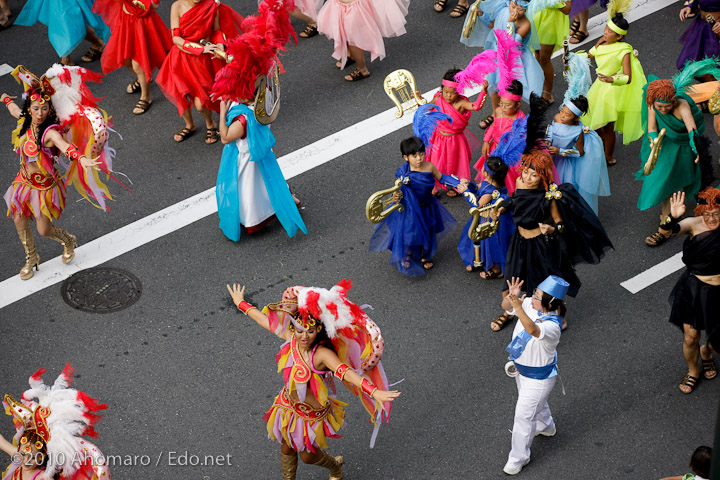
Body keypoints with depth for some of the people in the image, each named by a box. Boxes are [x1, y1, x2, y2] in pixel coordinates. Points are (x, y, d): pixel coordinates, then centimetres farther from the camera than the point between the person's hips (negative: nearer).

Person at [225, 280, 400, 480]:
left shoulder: (322, 354, -35)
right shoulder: (289, 337, -18)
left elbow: (346, 372, -50)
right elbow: (264, 319, -2)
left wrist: (374, 391, -64)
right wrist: (241, 304, 13)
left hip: (312, 415, -4)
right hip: (289, 407, 4)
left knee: (308, 456, 18)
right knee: (287, 449, 23)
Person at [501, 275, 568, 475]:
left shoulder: (552, 325, -40)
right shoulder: (530, 306, -18)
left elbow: (532, 329, -59)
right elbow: (506, 306, -14)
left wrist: (518, 307, -71)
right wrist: (511, 296, -36)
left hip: (539, 378, -8)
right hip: (522, 369, 8)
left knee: (523, 415, 6)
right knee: (535, 402, 34)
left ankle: (518, 457, 26)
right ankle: (546, 427, 64)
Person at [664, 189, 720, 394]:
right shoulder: (694, 224, -13)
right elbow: (667, 231, -29)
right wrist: (673, 218, -48)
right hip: (693, 287, 0)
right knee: (690, 338, 6)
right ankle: (693, 371, 36)